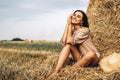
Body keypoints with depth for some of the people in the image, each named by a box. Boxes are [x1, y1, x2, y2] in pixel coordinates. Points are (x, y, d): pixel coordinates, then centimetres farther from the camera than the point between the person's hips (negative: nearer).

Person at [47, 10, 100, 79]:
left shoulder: (85, 30, -17)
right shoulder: (71, 29, 1)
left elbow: (69, 41, -27)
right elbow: (63, 42, -18)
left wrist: (69, 24, -18)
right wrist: (67, 24, -14)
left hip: (93, 59, -5)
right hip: (80, 58, 5)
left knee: (91, 53, -39)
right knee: (68, 44, -18)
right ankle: (56, 71, -28)